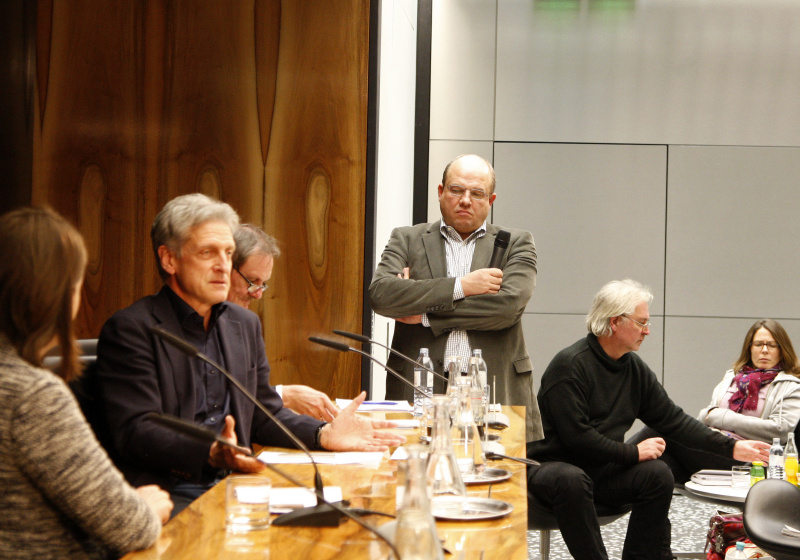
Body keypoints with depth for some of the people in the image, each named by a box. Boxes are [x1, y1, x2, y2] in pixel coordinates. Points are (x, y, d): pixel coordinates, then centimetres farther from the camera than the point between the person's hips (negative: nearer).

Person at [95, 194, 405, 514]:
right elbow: (135, 433, -14)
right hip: (166, 495, -6)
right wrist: (211, 454, -30)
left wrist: (324, 434, 2)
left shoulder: (245, 324, 19)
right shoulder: (129, 329, -5)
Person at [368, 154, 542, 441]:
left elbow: (509, 304, -5)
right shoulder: (407, 239, 15)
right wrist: (460, 286, -7)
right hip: (419, 393, 0)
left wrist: (425, 313, -2)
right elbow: (380, 294, -4)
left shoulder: (516, 244, 13)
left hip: (496, 393, 0)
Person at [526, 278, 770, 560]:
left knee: (657, 473, -13)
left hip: (600, 472, 7)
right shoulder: (569, 365, -17)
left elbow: (672, 418, 10)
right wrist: (633, 453, -17)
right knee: (570, 480, -38)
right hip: (551, 466, -7)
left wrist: (731, 447, 2)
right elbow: (576, 436, -23)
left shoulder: (635, 368, 7)